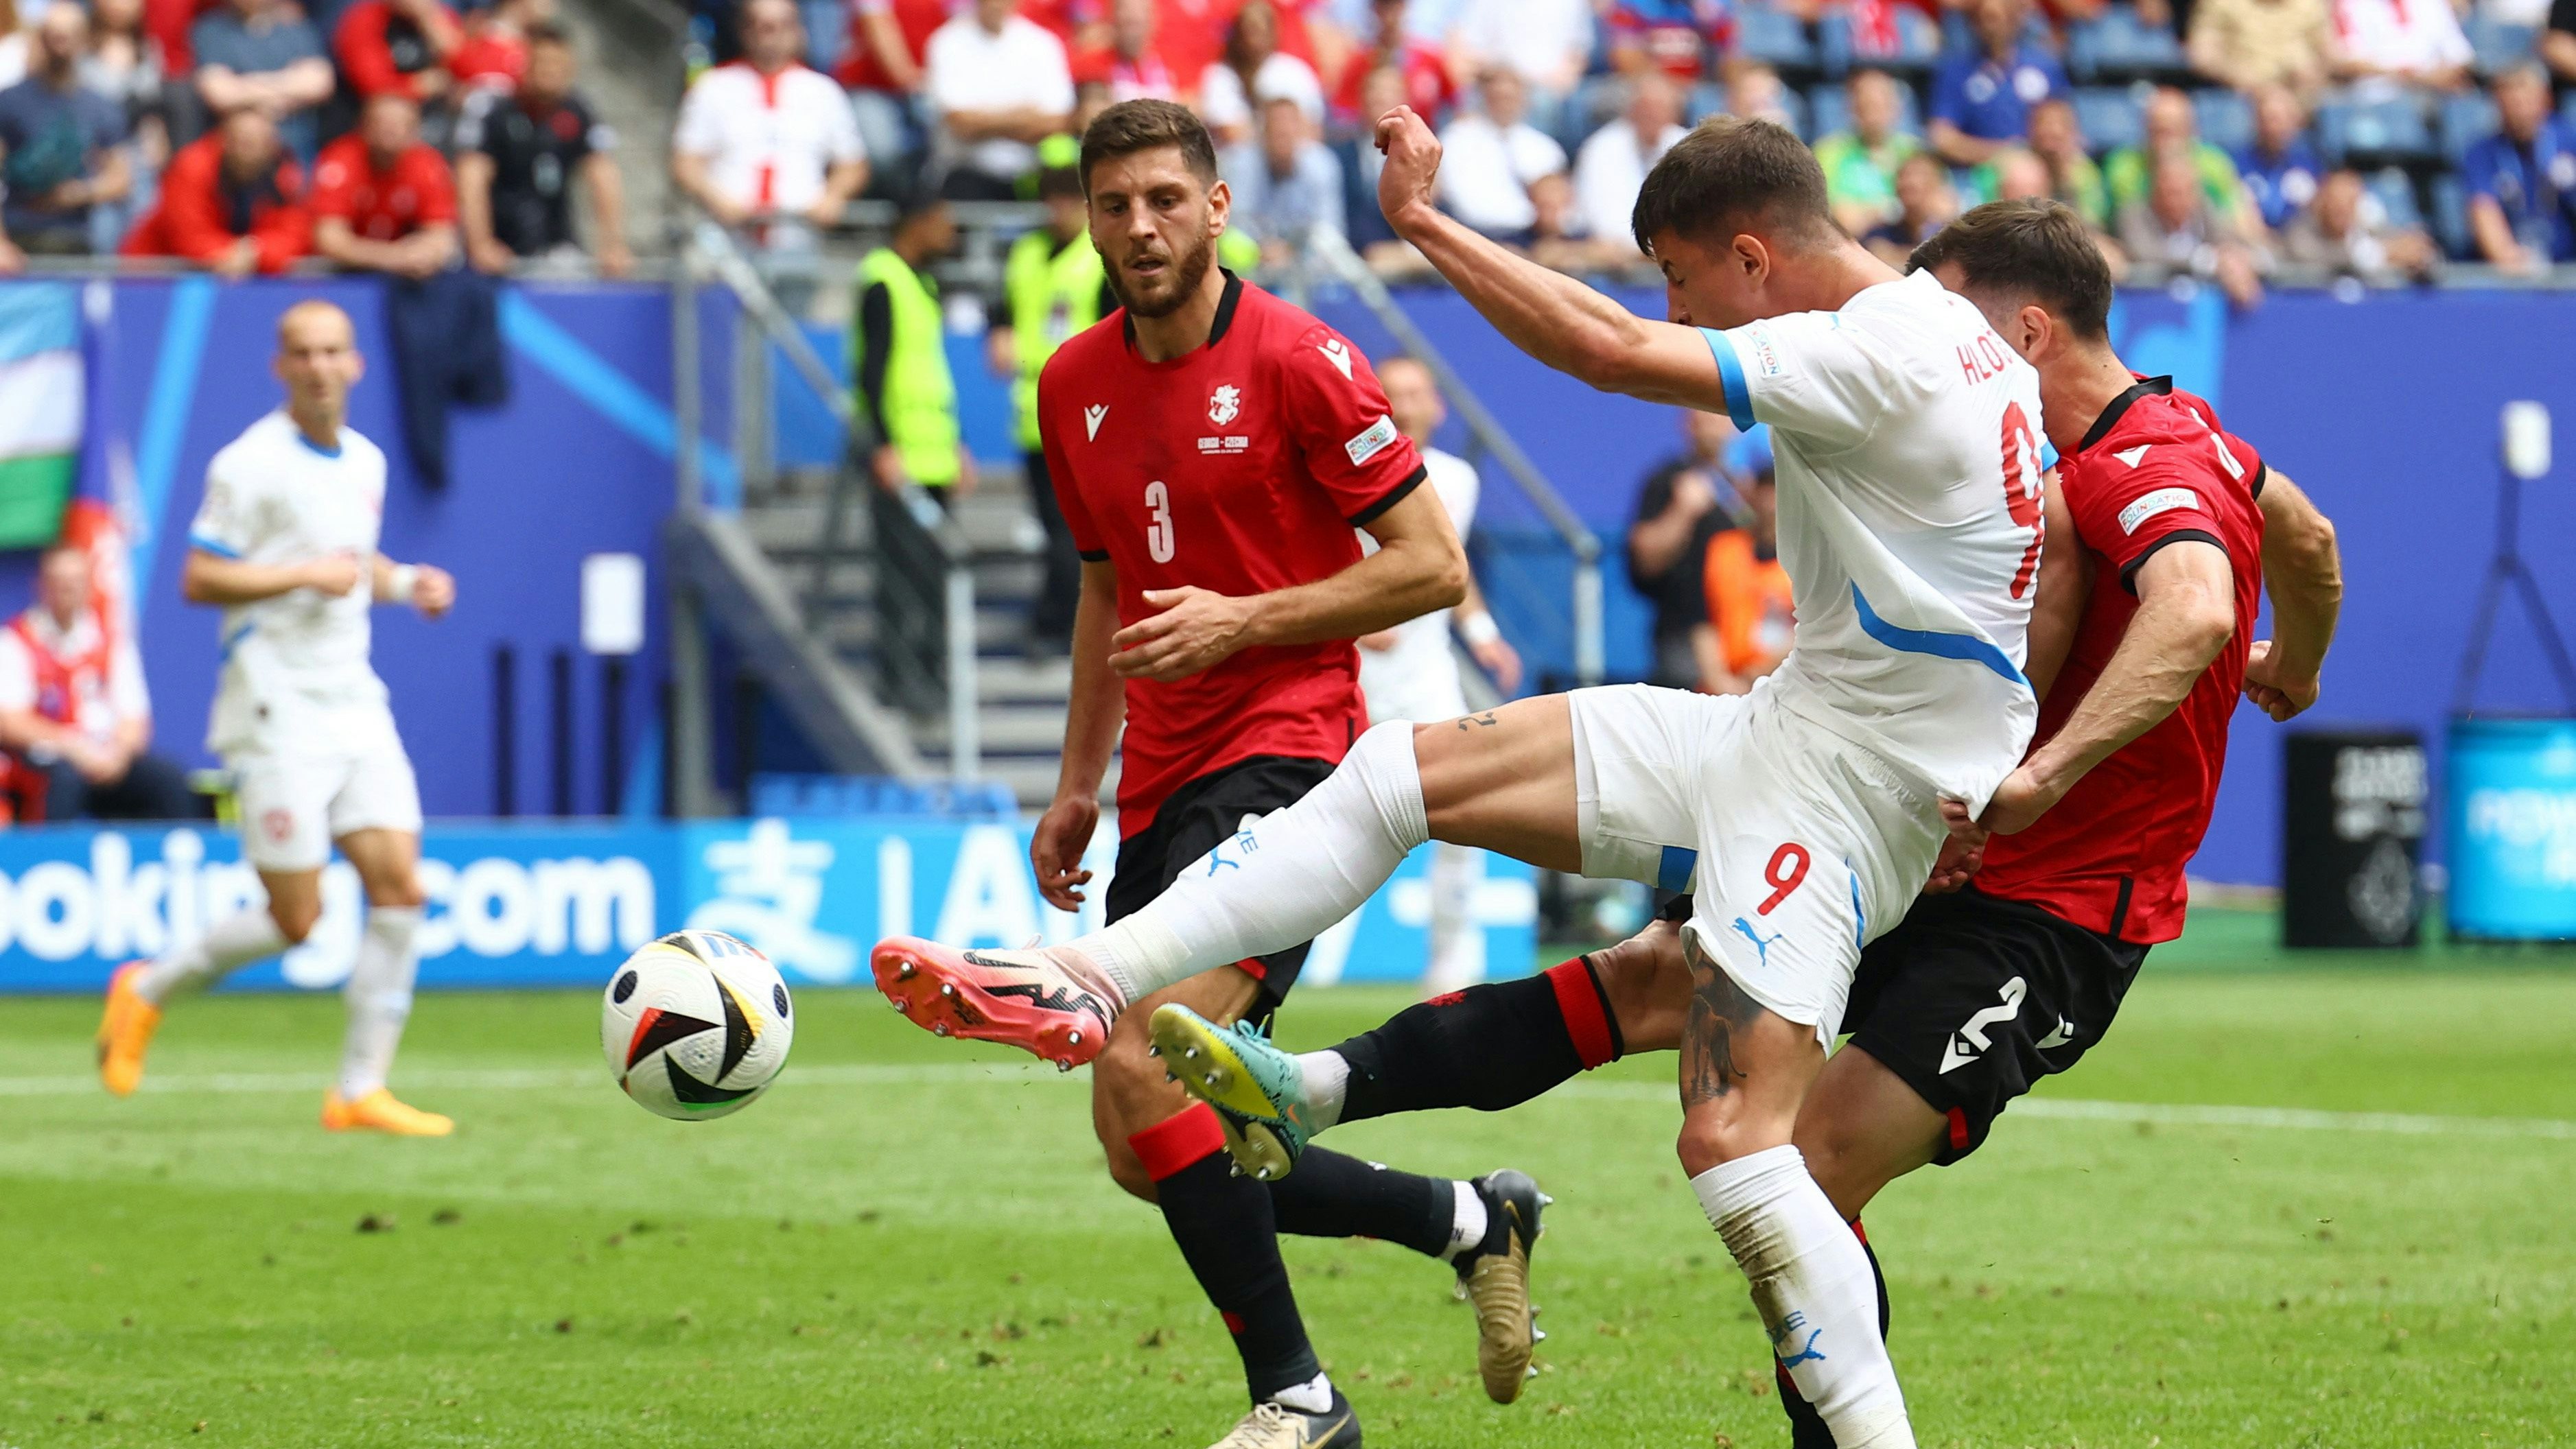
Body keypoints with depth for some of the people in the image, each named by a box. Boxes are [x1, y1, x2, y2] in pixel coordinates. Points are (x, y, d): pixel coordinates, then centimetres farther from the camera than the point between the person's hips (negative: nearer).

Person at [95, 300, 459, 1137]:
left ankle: (362, 1091, 0)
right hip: (278, 713, -7)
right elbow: (198, 580, -13)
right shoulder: (250, 464, -10)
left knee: (400, 886, -6)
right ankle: (146, 991, 19)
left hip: (356, 706, 7)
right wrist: (306, 573, -19)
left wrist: (405, 582, 8)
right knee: (295, 920, -5)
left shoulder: (365, 462, 13)